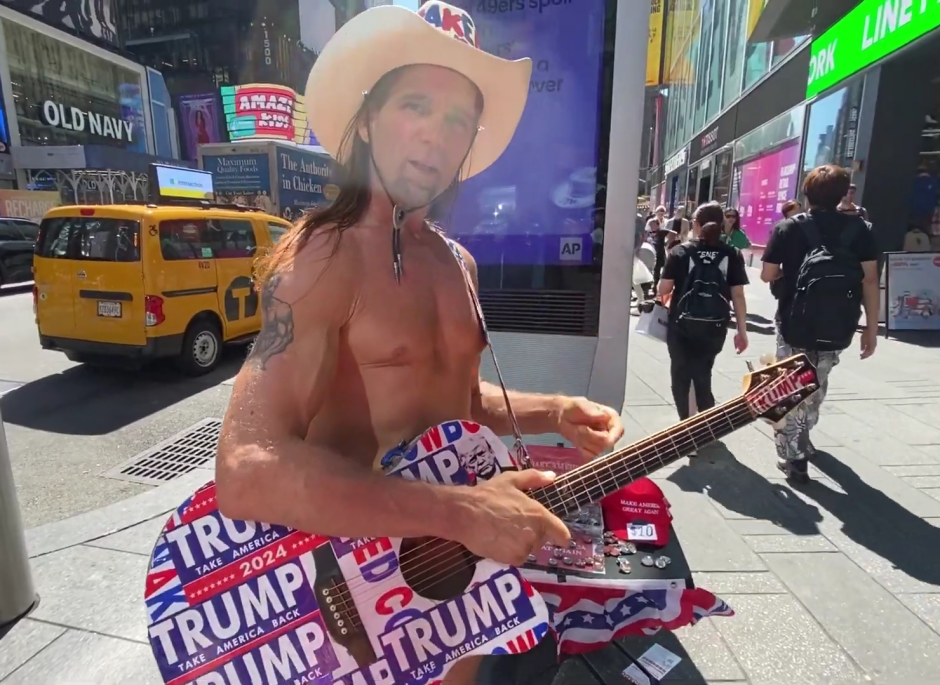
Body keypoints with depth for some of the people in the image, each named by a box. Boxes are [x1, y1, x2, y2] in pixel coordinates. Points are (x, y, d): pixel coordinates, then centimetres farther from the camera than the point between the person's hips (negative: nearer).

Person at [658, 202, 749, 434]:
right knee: (702, 376, 16)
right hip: (715, 327, 2)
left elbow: (663, 290, -6)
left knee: (681, 377, 12)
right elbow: (738, 295, -1)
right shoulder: (733, 255, 1)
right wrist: (742, 331, 6)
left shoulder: (681, 251, -4)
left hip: (682, 325, -2)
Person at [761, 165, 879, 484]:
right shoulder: (858, 228, -1)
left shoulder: (788, 228, -6)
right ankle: (801, 439, 41)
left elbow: (767, 275, -6)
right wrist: (871, 328, 1)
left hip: (795, 326, -3)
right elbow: (870, 280, -4)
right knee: (815, 387, 23)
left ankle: (793, 458, 10)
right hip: (837, 328, 3)